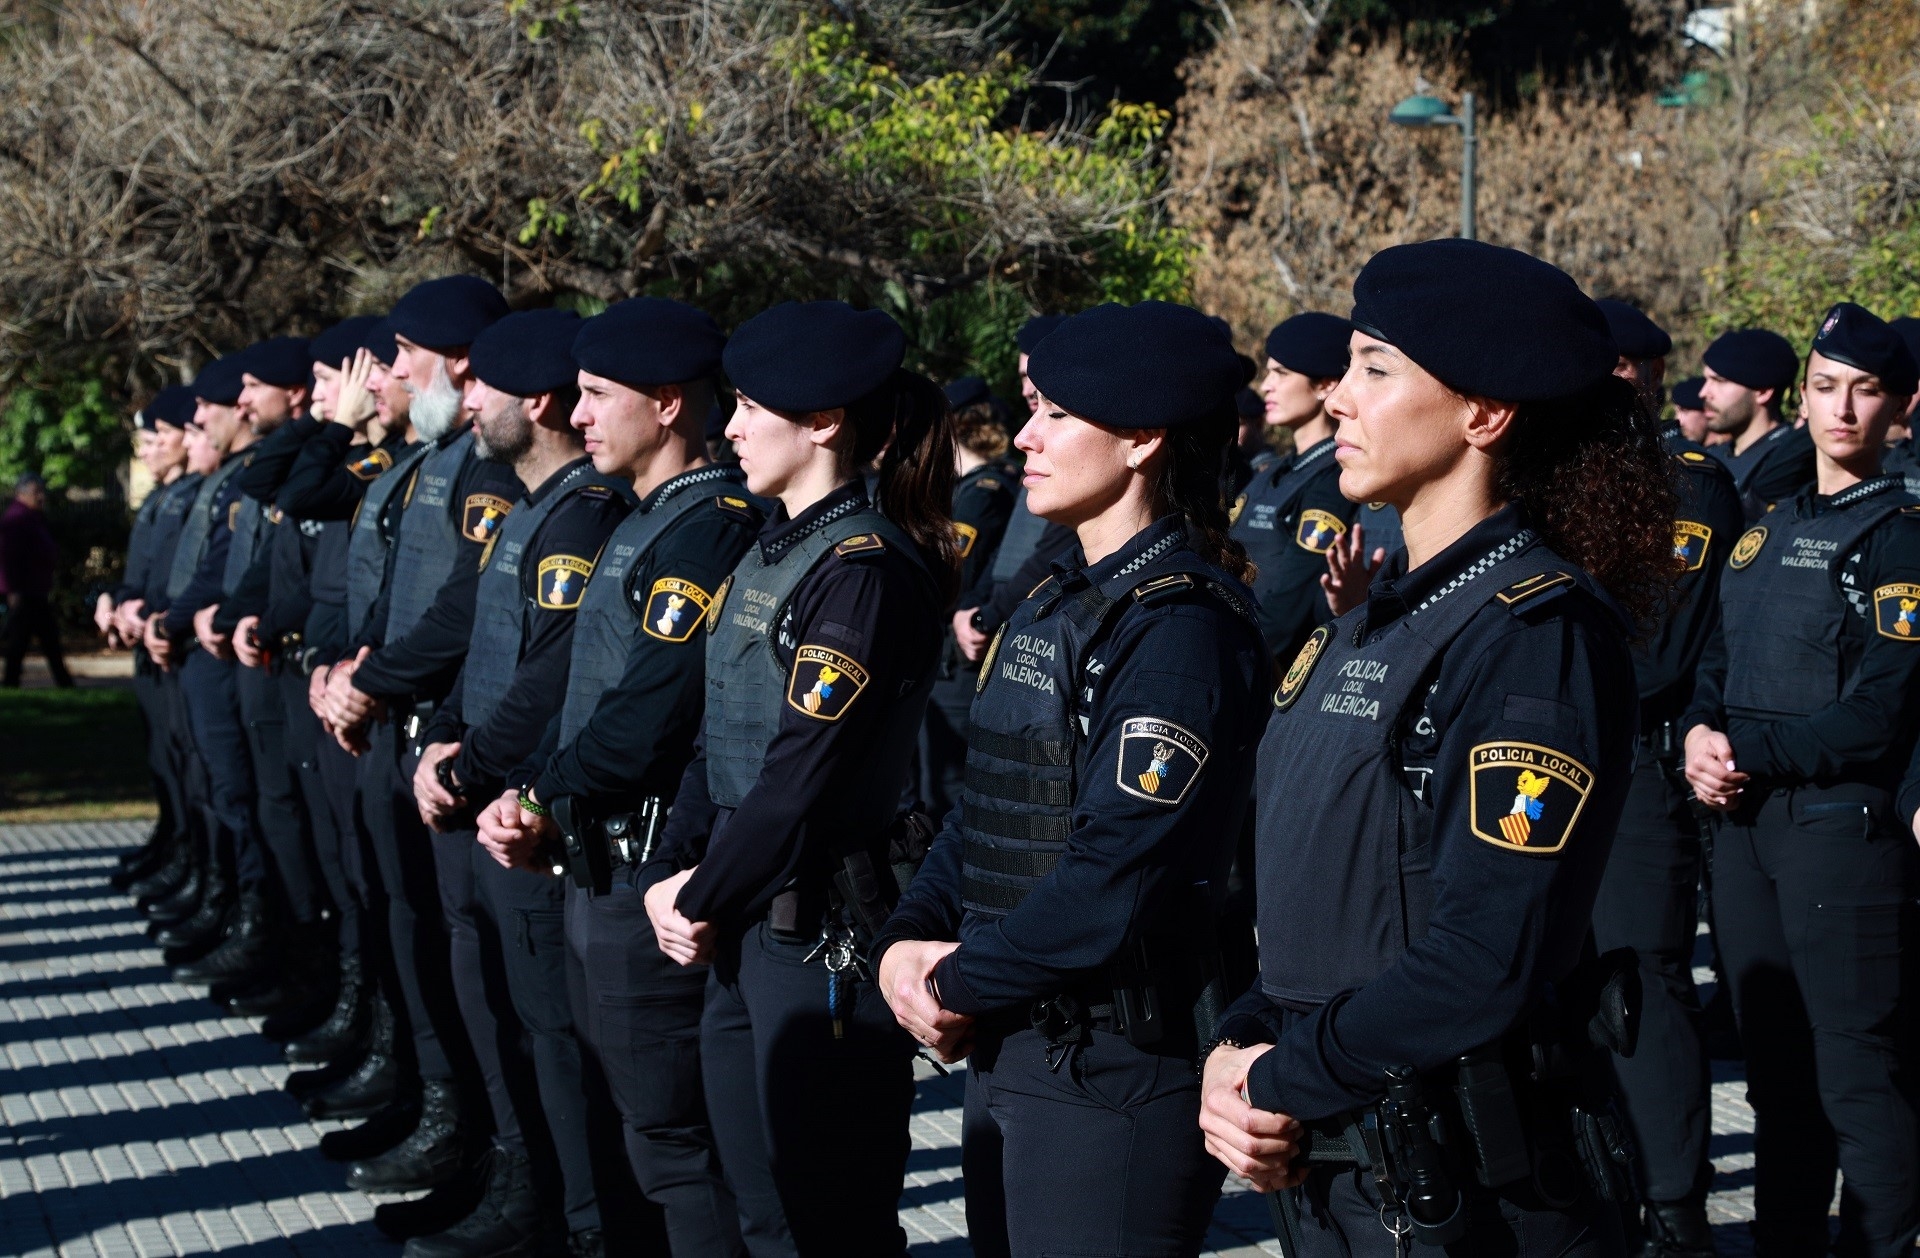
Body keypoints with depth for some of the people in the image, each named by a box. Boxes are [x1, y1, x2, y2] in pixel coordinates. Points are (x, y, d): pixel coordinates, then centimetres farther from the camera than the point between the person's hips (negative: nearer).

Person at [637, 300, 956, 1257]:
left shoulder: (867, 567, -17)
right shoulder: (770, 552, 12)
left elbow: (802, 773, -20)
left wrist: (703, 901, -10)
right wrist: (668, 877, 1)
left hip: (824, 927, -9)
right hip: (741, 922, 9)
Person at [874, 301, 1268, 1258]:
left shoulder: (1183, 628, -17)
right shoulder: (1052, 607, 13)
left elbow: (1114, 877, -23)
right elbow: (979, 810, 15)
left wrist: (958, 984, -13)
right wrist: (907, 941, -2)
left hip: (1113, 1071, -9)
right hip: (1004, 1052, 9)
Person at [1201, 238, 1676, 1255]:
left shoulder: (1538, 630, -16)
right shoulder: (1375, 621, 11)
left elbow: (1483, 969, -24)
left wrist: (1280, 1083, -14)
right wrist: (1242, 1046, -4)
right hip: (1319, 1167, 8)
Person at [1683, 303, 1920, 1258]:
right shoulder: (1765, 534, 17)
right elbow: (1716, 666, 17)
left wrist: (1746, 750, -14)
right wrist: (1699, 736, -4)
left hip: (1841, 826, -7)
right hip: (1743, 825, 7)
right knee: (1776, 1063, 15)